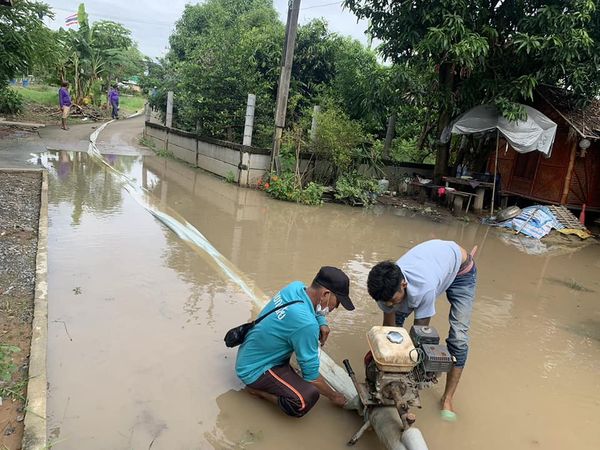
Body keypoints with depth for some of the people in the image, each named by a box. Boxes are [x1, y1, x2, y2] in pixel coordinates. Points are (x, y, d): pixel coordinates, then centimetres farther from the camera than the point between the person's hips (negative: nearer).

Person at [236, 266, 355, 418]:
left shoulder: (295, 286, -10)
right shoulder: (306, 324, -33)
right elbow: (312, 376, -19)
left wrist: (322, 323, -3)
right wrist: (334, 396, -2)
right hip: (254, 370, -9)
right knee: (308, 397, -26)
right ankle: (256, 388, -7)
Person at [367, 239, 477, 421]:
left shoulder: (424, 288, -46)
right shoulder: (388, 286, -30)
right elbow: (389, 327, -17)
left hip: (460, 269, -4)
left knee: (458, 339, -10)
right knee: (396, 316, -1)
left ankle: (447, 398, 3)